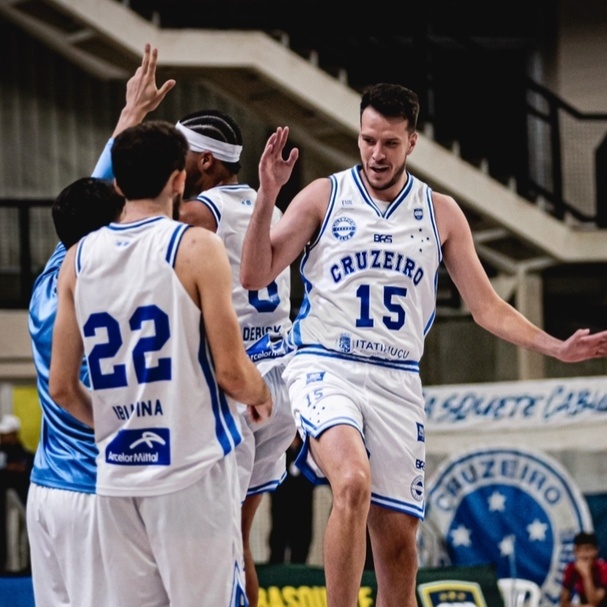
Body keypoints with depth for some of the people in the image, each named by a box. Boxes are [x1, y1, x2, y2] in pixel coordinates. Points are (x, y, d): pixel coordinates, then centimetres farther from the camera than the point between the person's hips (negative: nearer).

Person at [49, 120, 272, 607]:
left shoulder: (78, 259, 7)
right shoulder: (196, 247, -7)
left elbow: (62, 388, 9)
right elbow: (231, 372, -11)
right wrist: (261, 398, 11)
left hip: (116, 477, 5)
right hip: (192, 473, -5)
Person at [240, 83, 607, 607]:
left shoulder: (440, 213, 8)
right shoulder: (323, 196, 2)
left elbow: (486, 307, 10)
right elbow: (255, 277, -3)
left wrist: (557, 348, -3)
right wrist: (267, 196, -15)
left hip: (397, 382, 4)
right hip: (327, 370, -3)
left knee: (399, 545, 2)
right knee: (354, 483, -32)